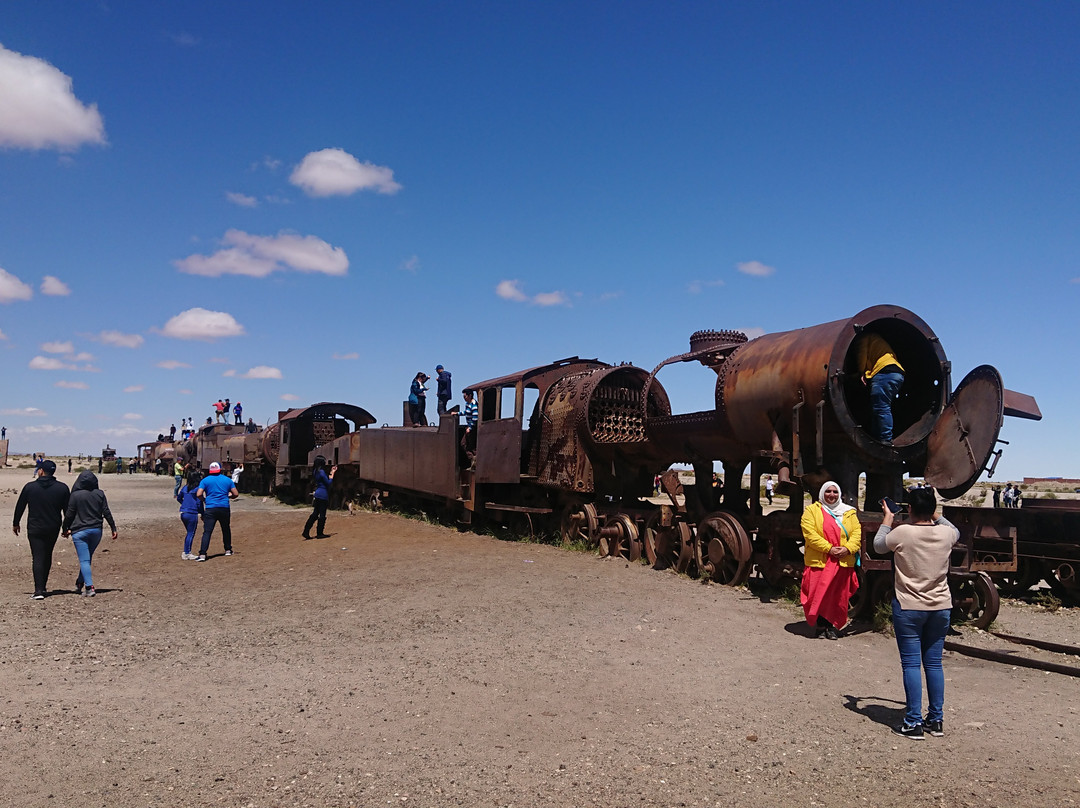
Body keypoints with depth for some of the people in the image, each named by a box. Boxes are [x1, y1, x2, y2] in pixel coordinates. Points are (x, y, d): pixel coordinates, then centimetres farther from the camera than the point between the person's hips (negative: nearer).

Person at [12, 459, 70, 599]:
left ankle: (39, 591, -14)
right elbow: (68, 509, 3)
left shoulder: (30, 487, -5)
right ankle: (43, 586, 24)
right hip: (53, 529, 2)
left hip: (35, 529, -2)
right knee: (47, 556, 18)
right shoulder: (62, 488, -3)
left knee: (38, 558, -4)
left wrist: (15, 523, 18)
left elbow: (20, 506, 4)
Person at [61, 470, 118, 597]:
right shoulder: (100, 494, 0)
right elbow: (106, 512, 2)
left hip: (79, 532, -4)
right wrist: (113, 528, 7)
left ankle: (90, 587, -14)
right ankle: (79, 584, 27)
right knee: (87, 558, 18)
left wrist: (66, 529, 9)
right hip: (96, 530, 4)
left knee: (84, 560, -5)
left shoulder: (75, 495, -10)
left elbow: (69, 514, -5)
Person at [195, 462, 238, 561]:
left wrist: (205, 500, 10)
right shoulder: (227, 480, 7)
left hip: (210, 509, -2)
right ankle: (228, 550, 29)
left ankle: (202, 554, -14)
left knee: (207, 532, -5)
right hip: (224, 508, 2)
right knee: (226, 529, 19)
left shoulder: (205, 480, 2)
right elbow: (236, 494, 5)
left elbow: (199, 494, -9)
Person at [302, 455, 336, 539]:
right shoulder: (321, 472, -16)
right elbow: (328, 482, -13)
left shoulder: (316, 471, 12)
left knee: (315, 514, 11)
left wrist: (331, 472, 19)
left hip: (317, 494, 9)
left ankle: (306, 532, 8)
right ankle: (320, 533, 7)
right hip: (323, 495, -9)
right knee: (322, 514, 1)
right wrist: (332, 473, -6)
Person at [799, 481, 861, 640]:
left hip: (843, 562, 3)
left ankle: (832, 625, 17)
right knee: (818, 595, -1)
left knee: (839, 596, 4)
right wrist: (829, 549, -16)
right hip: (819, 561, -3)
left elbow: (857, 532, 6)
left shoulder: (849, 513, 14)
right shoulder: (812, 510, 2)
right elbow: (809, 533, -9)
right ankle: (820, 625, 14)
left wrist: (848, 548, -12)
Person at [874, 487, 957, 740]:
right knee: (934, 663, 12)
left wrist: (887, 521, 18)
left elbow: (878, 545, 5)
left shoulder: (901, 533, -16)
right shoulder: (945, 533, -5)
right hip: (940, 607, 4)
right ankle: (936, 720, 20)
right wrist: (935, 516, 26)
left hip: (908, 607, -4)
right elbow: (955, 531, 22)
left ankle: (913, 723, 3)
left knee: (911, 664, 1)